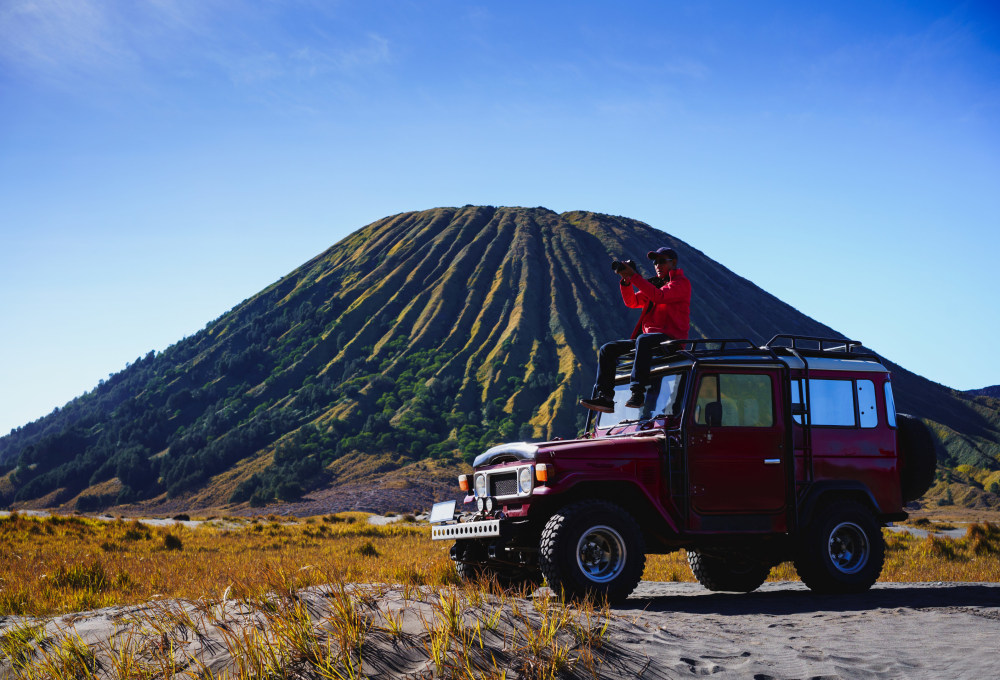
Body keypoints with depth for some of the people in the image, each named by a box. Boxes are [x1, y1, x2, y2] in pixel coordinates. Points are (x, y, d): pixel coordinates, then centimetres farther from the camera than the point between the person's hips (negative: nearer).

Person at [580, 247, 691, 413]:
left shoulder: (681, 282, 0)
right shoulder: (654, 284, 25)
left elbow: (659, 296, -19)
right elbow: (632, 302, 15)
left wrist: (634, 276, -21)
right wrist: (626, 281, -3)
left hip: (672, 339, -8)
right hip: (650, 338, 8)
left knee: (643, 340, -39)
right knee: (607, 349, -3)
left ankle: (638, 393, -43)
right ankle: (604, 397, -14)